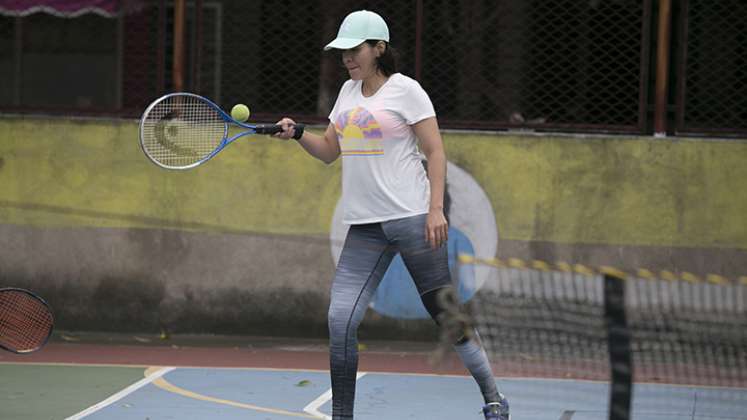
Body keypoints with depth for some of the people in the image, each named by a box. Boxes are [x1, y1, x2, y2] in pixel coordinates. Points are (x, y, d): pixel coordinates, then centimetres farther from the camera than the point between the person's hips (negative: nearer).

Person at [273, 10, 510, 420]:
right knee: (340, 322, -5)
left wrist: (436, 209, -16)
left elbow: (435, 151, -7)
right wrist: (297, 133, 1)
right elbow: (329, 151, 20)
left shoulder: (405, 90, -5)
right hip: (364, 227, 6)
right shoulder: (348, 92, 15)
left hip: (412, 218, -6)